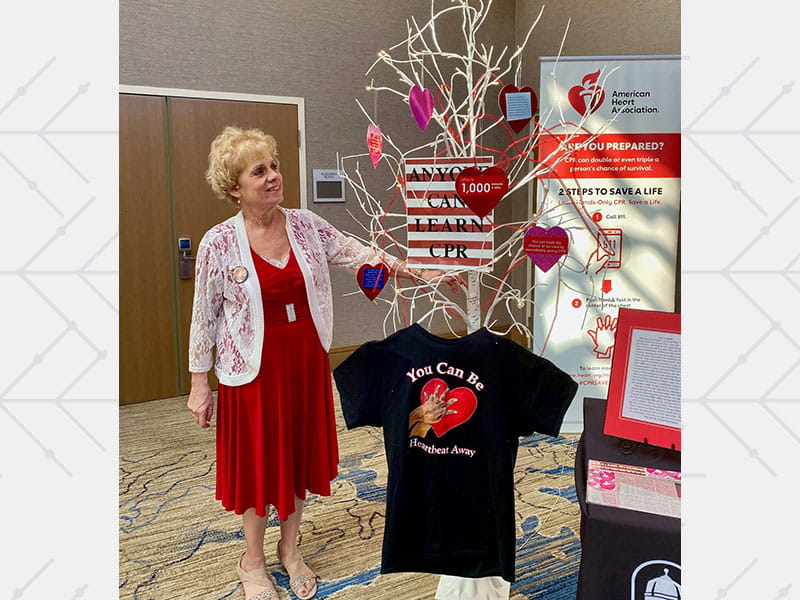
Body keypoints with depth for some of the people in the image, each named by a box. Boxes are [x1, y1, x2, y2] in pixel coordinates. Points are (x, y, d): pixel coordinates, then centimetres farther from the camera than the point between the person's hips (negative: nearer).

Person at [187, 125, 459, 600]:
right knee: (257, 458, 9)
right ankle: (253, 559, 33)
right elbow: (204, 317, -5)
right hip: (254, 367, -3)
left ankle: (290, 549, 37)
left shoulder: (306, 225, -2)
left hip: (306, 360, 4)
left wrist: (421, 274, -6)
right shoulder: (219, 243, -11)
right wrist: (199, 384, -2)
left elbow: (360, 255, 1)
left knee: (301, 453, 15)